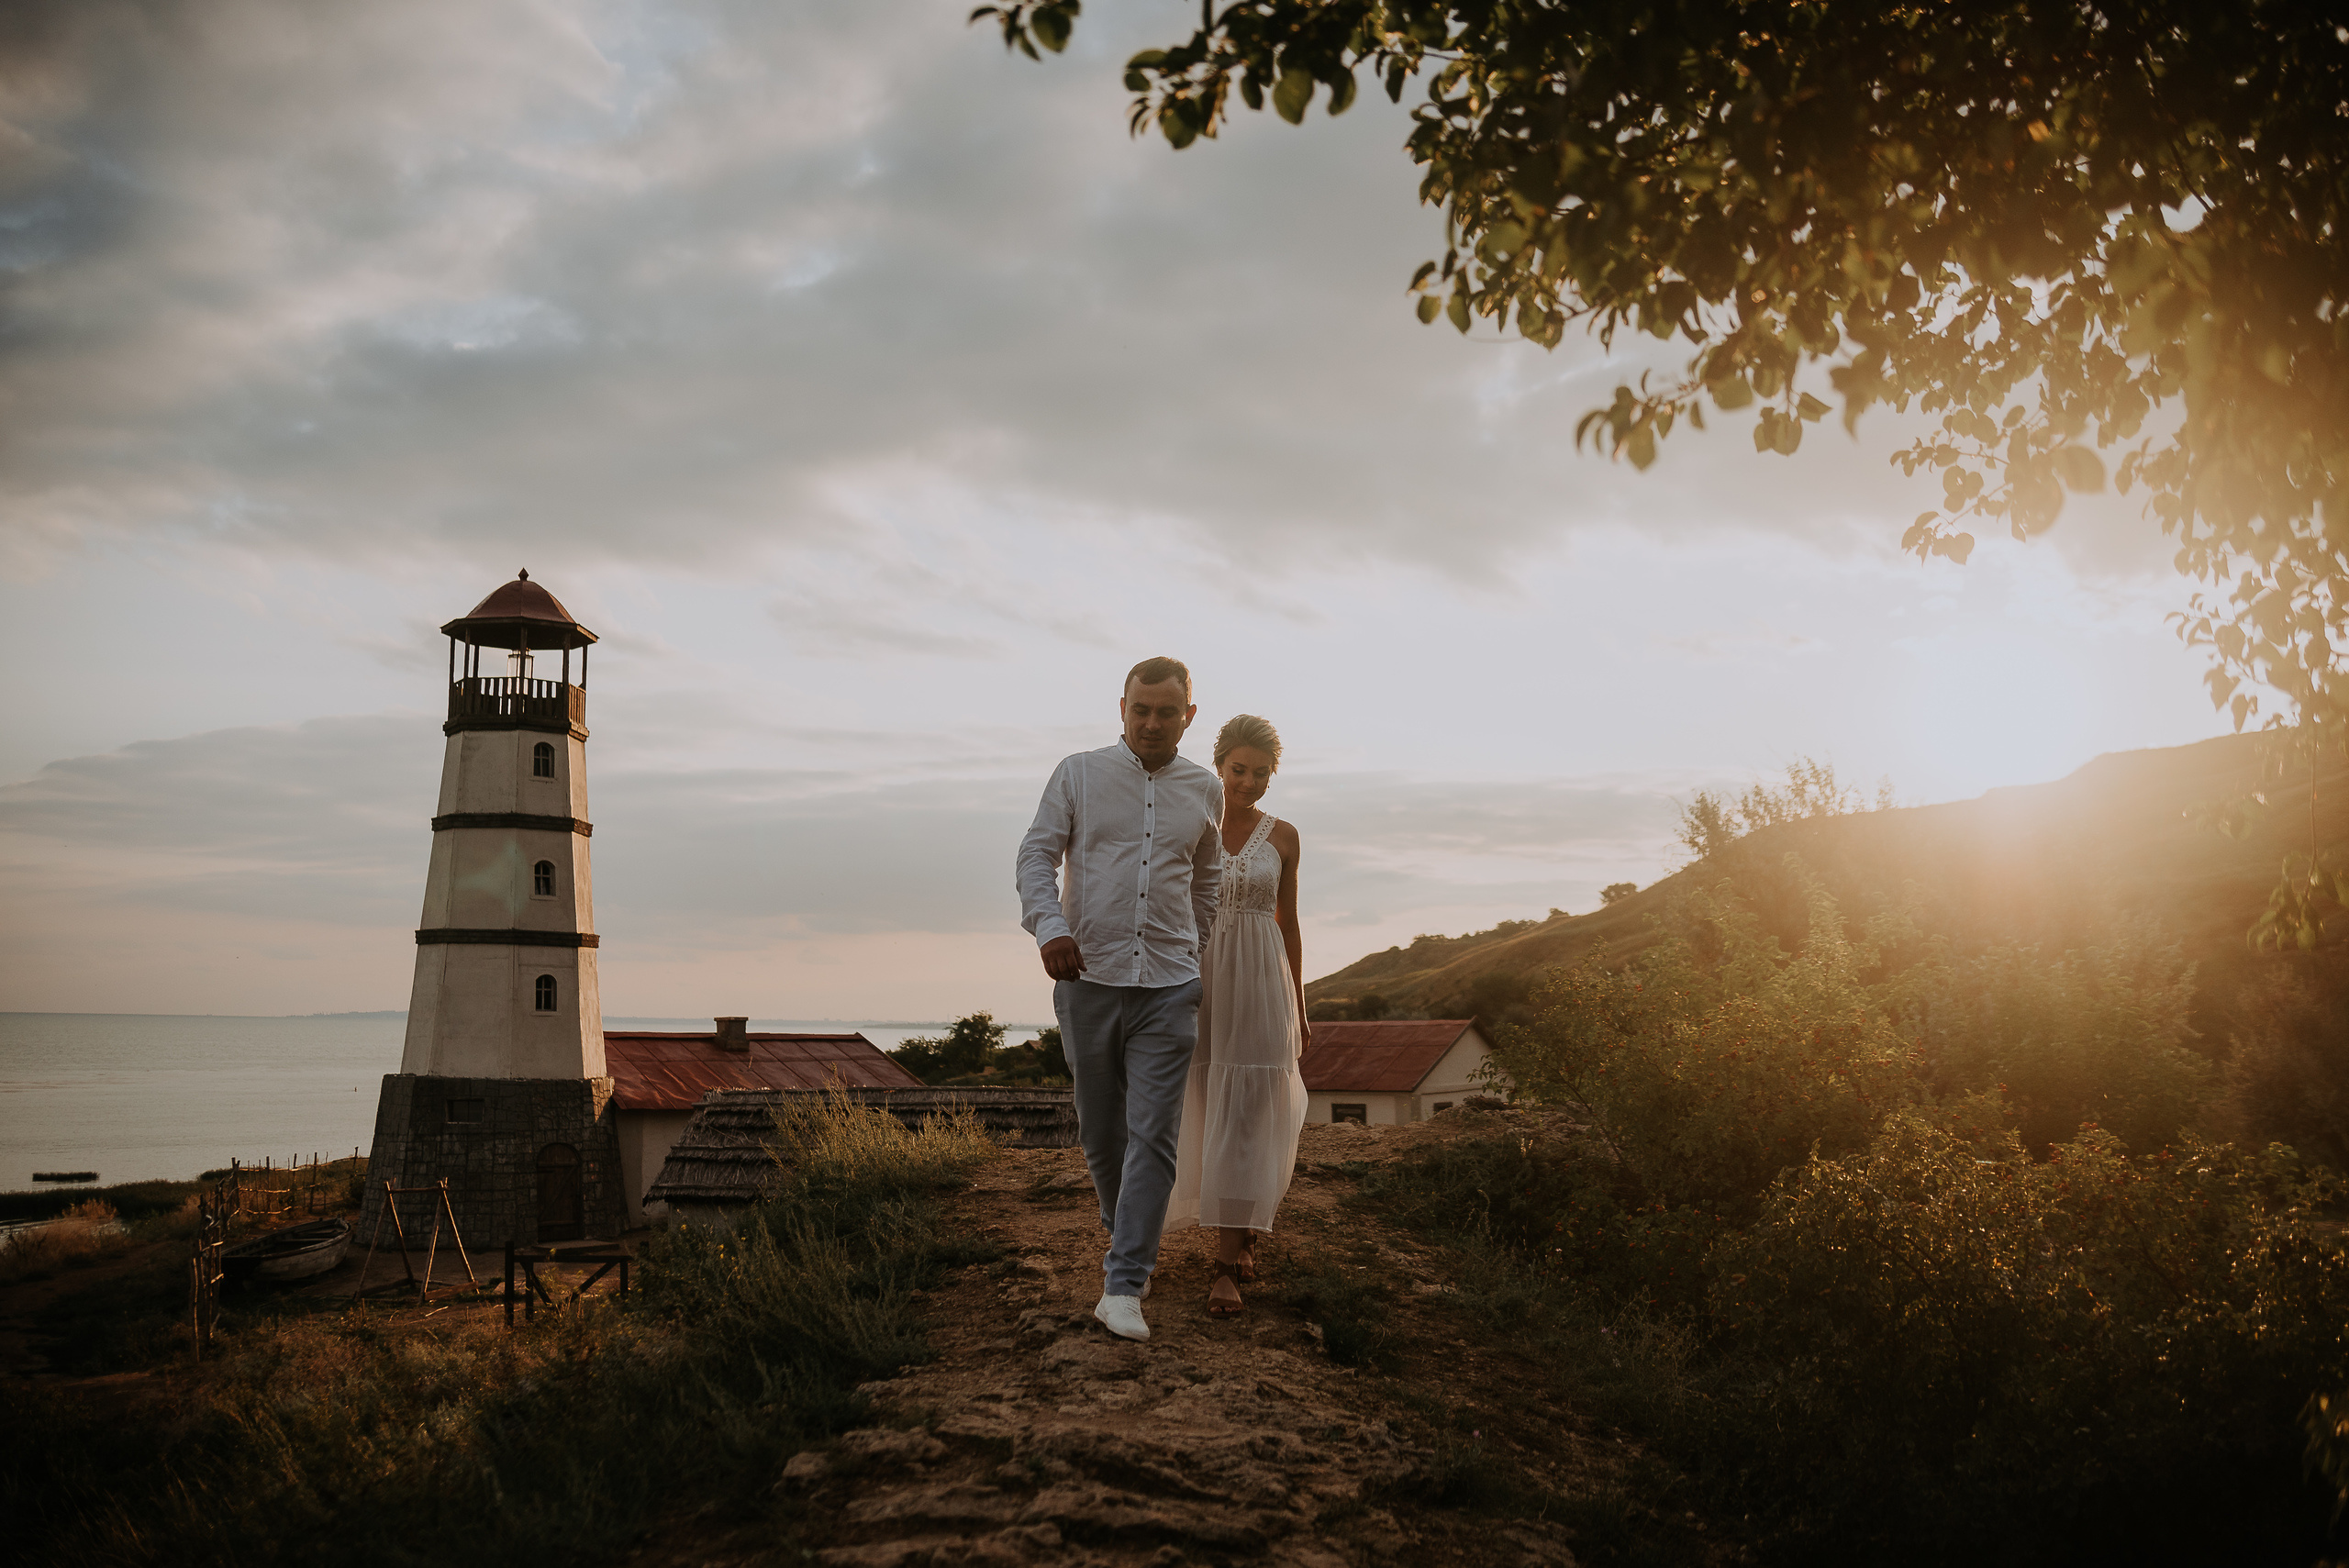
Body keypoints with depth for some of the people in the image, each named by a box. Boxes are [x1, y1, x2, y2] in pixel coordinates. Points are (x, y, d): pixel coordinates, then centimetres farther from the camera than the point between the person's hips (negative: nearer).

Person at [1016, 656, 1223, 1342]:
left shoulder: (1205, 792, 7)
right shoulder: (1079, 774, 1)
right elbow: (1036, 855, -3)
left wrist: (1206, 969, 25)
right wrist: (1049, 928, -21)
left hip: (1169, 987, 0)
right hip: (1087, 979, 0)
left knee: (1153, 1136, -10)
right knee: (1101, 1131, 10)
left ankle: (1123, 1288, -11)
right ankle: (1132, 1241, 35)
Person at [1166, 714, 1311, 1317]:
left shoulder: (1282, 837, 4)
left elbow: (1288, 923, 10)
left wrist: (1299, 1010, 11)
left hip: (1262, 982, -1)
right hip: (1198, 979, 1)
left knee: (1246, 1117, -8)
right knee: (1211, 1114, 9)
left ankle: (1226, 1265, -7)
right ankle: (1242, 1226, 33)